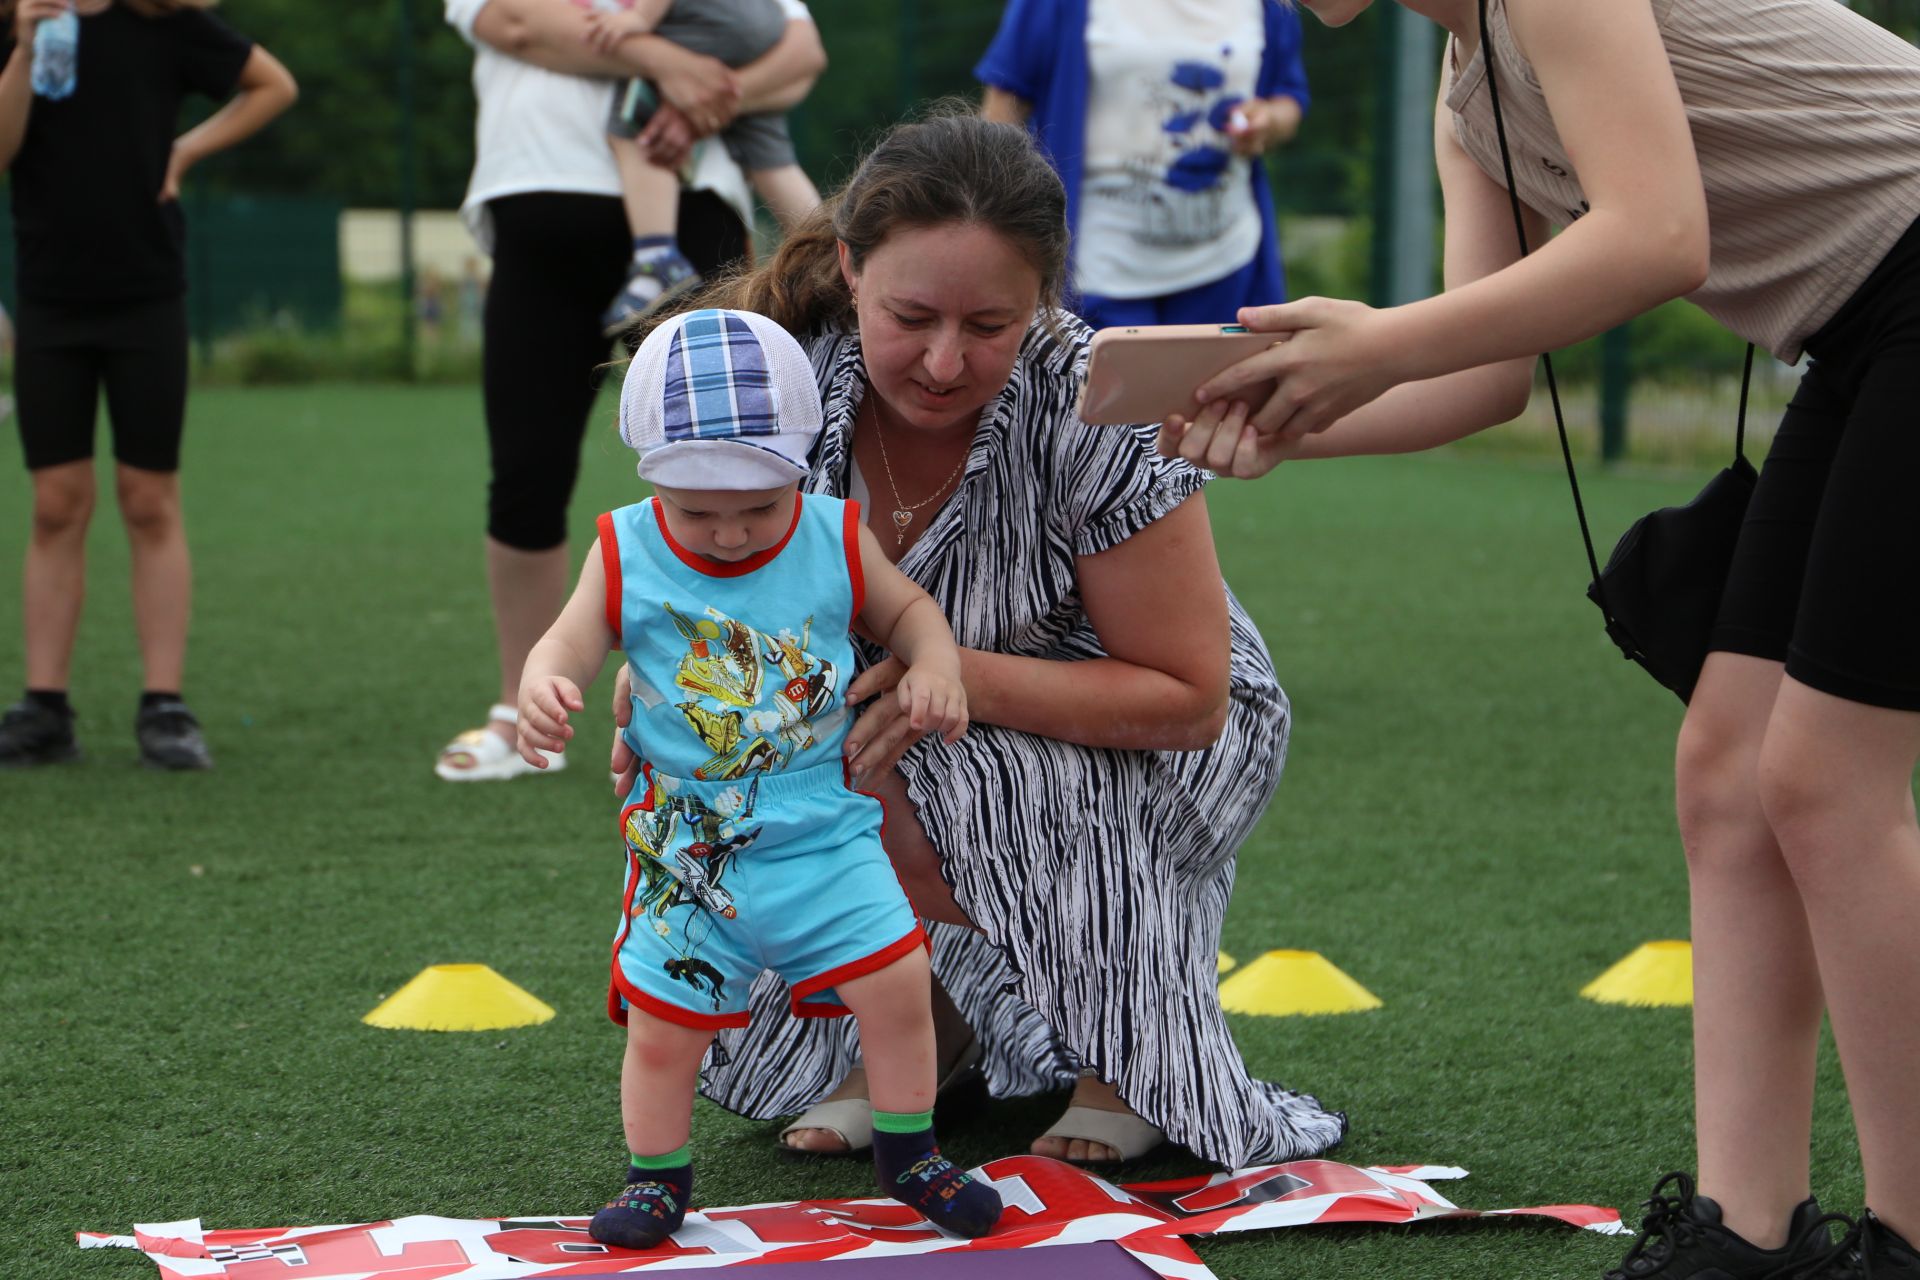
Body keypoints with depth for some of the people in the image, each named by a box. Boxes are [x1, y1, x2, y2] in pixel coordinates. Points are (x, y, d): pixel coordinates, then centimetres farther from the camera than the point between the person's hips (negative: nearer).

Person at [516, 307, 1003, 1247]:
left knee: (896, 982, -5)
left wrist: (935, 667, -10)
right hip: (686, 843, 0)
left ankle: (908, 1152, 16)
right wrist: (542, 686, -31)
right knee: (662, 1021, 3)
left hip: (823, 830, 1)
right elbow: (570, 643, -8)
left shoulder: (836, 541, -4)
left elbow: (905, 609, 10)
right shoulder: (627, 554, -7)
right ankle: (656, 1175, 25)